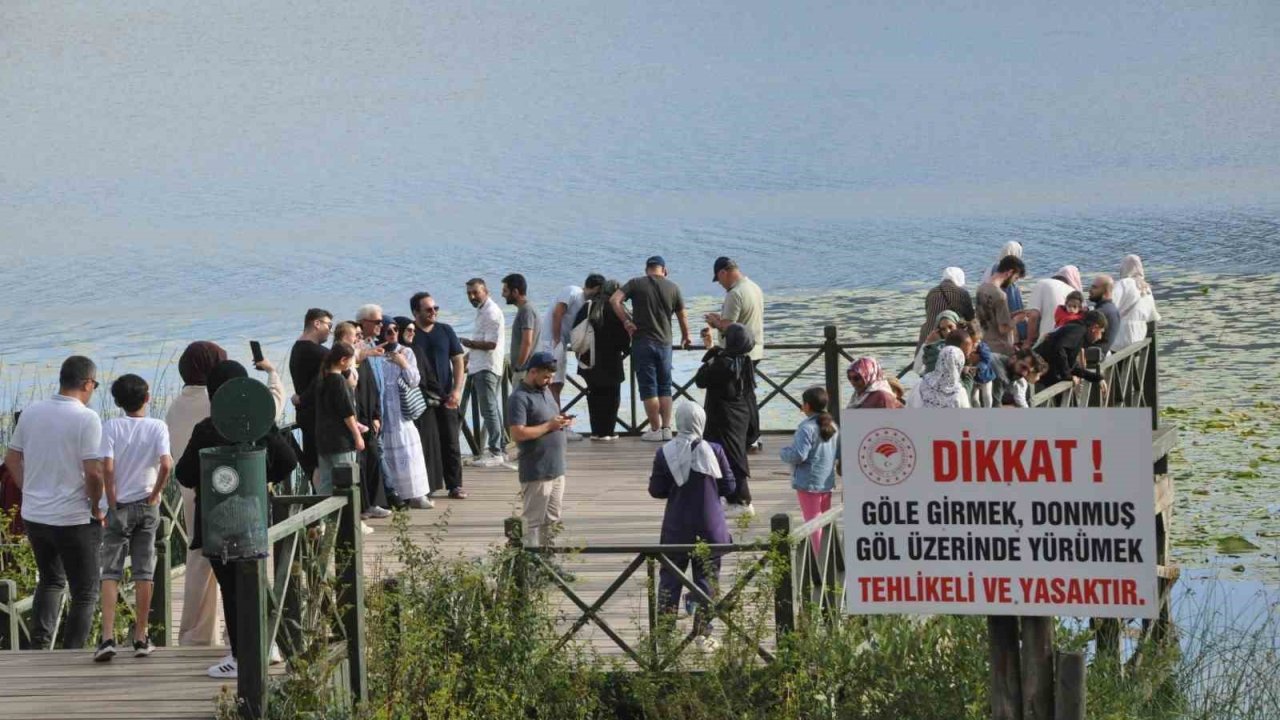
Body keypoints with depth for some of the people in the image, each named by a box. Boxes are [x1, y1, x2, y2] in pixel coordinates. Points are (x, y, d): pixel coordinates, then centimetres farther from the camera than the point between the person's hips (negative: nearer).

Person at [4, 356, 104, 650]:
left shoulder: (31, 413, 3)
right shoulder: (86, 419, -15)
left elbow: (11, 459, 10)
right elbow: (93, 472, -20)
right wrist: (96, 508, -5)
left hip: (34, 515, 6)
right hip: (74, 519, -6)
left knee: (50, 581, 25)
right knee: (85, 593, 7)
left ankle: (39, 647, 13)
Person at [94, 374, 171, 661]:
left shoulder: (111, 427, -6)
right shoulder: (158, 427, -4)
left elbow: (107, 467, -15)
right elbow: (166, 465, -17)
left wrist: (112, 503, -5)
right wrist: (155, 494, -3)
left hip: (119, 507, -1)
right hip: (147, 507, 1)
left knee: (110, 573, 1)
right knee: (144, 573, 7)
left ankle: (108, 637, -12)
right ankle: (140, 639, 10)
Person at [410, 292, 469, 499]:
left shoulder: (445, 331, 8)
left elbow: (458, 362, 9)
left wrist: (456, 391, -4)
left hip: (446, 397, 2)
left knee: (451, 442, 2)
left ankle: (454, 485, 6)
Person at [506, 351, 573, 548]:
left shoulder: (545, 390, 14)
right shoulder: (520, 397, -14)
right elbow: (518, 433, -22)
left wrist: (561, 421, 4)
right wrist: (550, 425, -19)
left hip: (556, 469, 9)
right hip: (536, 473, -9)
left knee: (552, 520, 15)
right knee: (534, 522, -4)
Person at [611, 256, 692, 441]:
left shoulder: (636, 284, -3)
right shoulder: (673, 288, 3)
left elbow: (614, 300, -15)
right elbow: (682, 316, 11)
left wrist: (626, 321, -7)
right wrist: (686, 337, 27)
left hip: (642, 342, -2)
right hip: (664, 343, 2)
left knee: (648, 388, 2)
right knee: (665, 387, 12)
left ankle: (655, 430, 2)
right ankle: (666, 428, 10)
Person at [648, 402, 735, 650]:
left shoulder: (665, 453, -7)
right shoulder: (714, 451, -9)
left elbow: (656, 490, -3)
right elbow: (728, 487, -4)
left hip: (676, 528, 1)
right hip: (709, 527, -1)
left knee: (670, 578, 11)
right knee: (706, 579, 7)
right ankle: (702, 633, 7)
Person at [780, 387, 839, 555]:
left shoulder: (807, 428, -20)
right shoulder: (832, 426, 6)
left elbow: (799, 455, -25)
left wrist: (783, 453, -7)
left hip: (809, 482, -8)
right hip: (827, 481, 8)